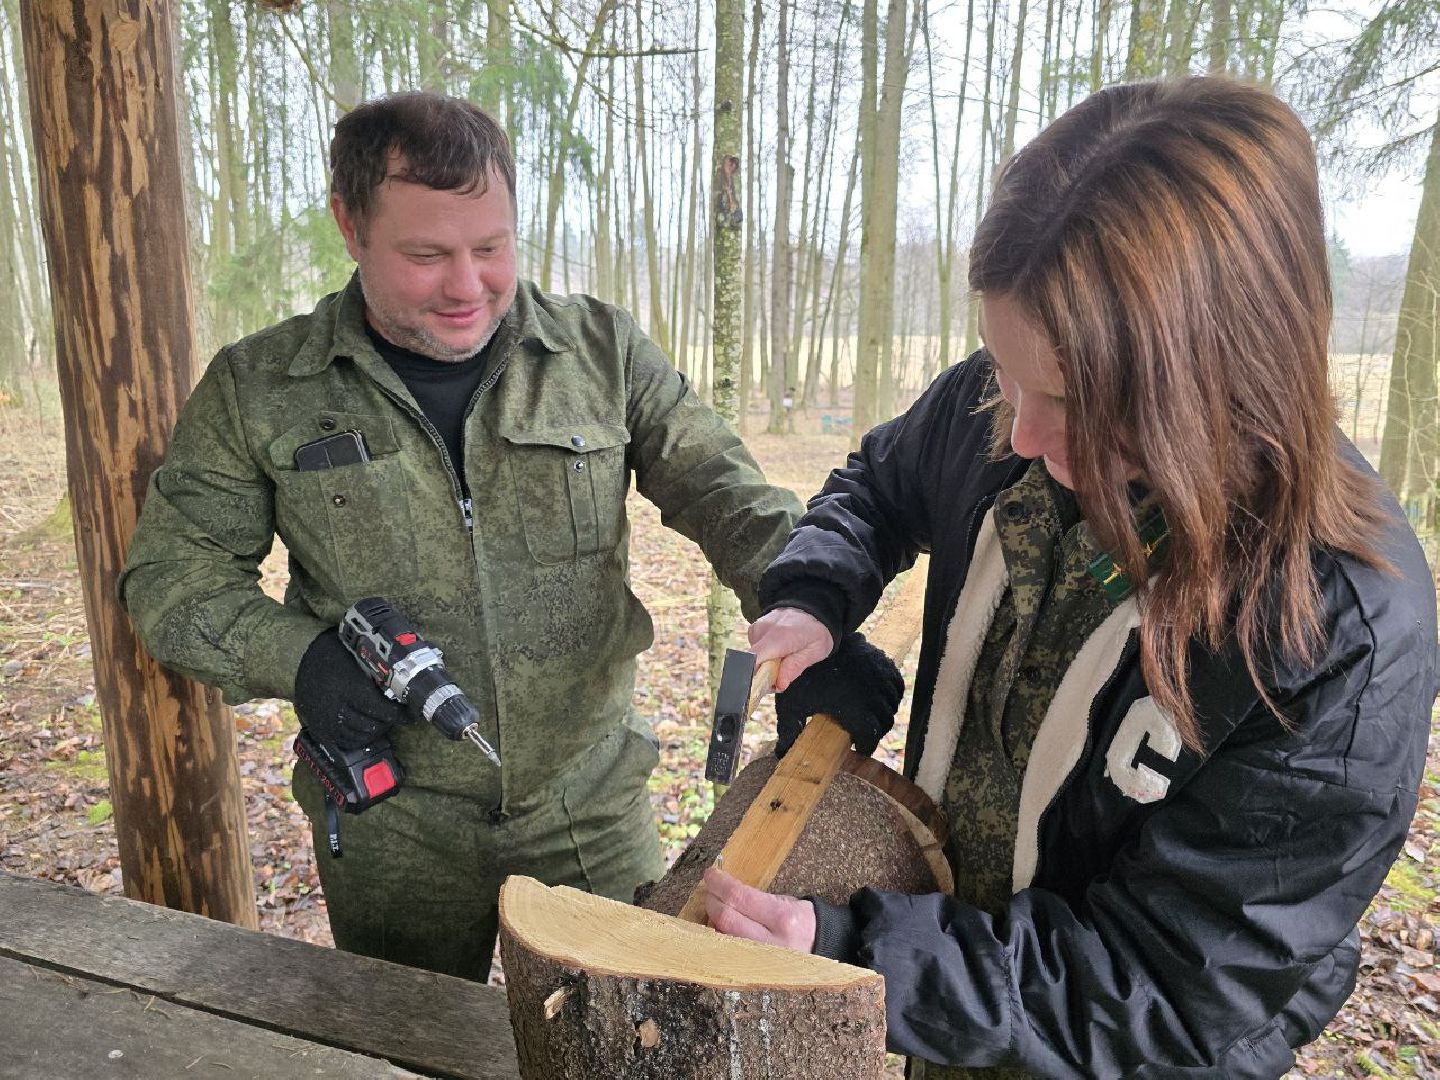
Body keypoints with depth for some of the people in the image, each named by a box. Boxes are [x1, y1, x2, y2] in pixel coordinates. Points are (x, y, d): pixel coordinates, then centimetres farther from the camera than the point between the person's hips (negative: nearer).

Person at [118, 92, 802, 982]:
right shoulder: (258, 389, -4)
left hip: (594, 806, 1)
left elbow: (725, 492, -7)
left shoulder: (602, 350, -4)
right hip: (392, 831, 0)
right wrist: (296, 657, -16)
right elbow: (171, 574, 2)